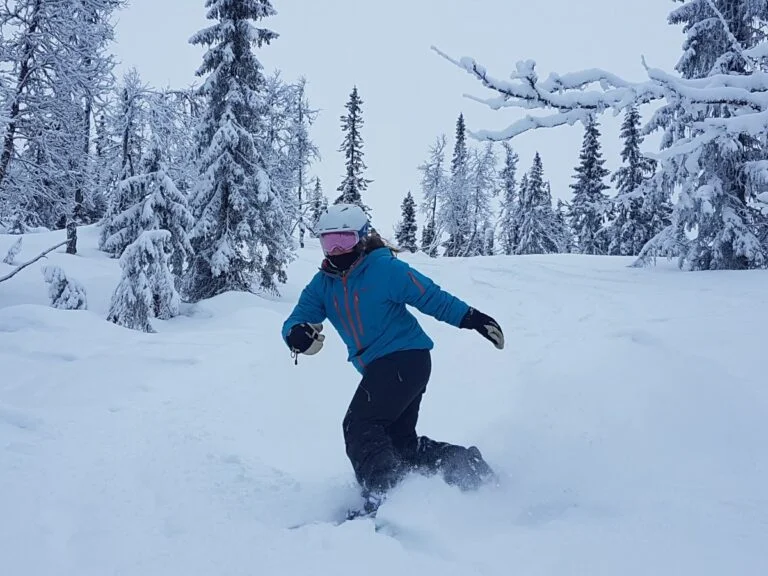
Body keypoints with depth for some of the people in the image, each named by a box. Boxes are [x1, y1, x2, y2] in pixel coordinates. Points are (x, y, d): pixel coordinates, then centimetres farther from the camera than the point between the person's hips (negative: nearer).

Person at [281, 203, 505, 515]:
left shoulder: (386, 269, -11)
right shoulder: (322, 285, 8)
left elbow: (432, 297, -8)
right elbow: (296, 319, 2)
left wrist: (473, 319, -14)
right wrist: (297, 334, -23)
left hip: (406, 357, -8)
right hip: (379, 368, 9)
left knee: (359, 427, -17)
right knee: (399, 441, 13)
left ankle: (385, 498, -17)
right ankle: (465, 465, 22)